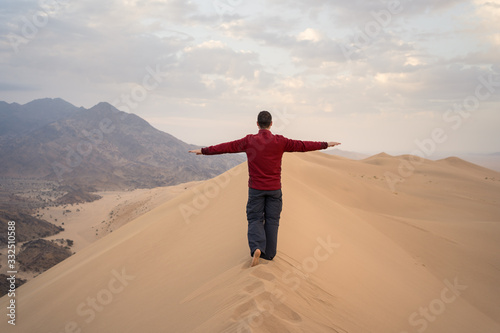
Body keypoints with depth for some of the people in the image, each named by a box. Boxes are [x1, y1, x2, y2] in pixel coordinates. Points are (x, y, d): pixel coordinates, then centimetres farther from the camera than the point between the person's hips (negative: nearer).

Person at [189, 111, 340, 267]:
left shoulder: (249, 141, -6)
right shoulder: (280, 141, -6)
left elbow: (225, 147, -2)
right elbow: (302, 145, 0)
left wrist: (203, 151, 8)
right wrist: (325, 144, 11)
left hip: (255, 189, 0)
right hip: (274, 189, 1)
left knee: (255, 219, 7)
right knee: (272, 220, 11)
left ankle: (256, 248, -16)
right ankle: (268, 253, 16)